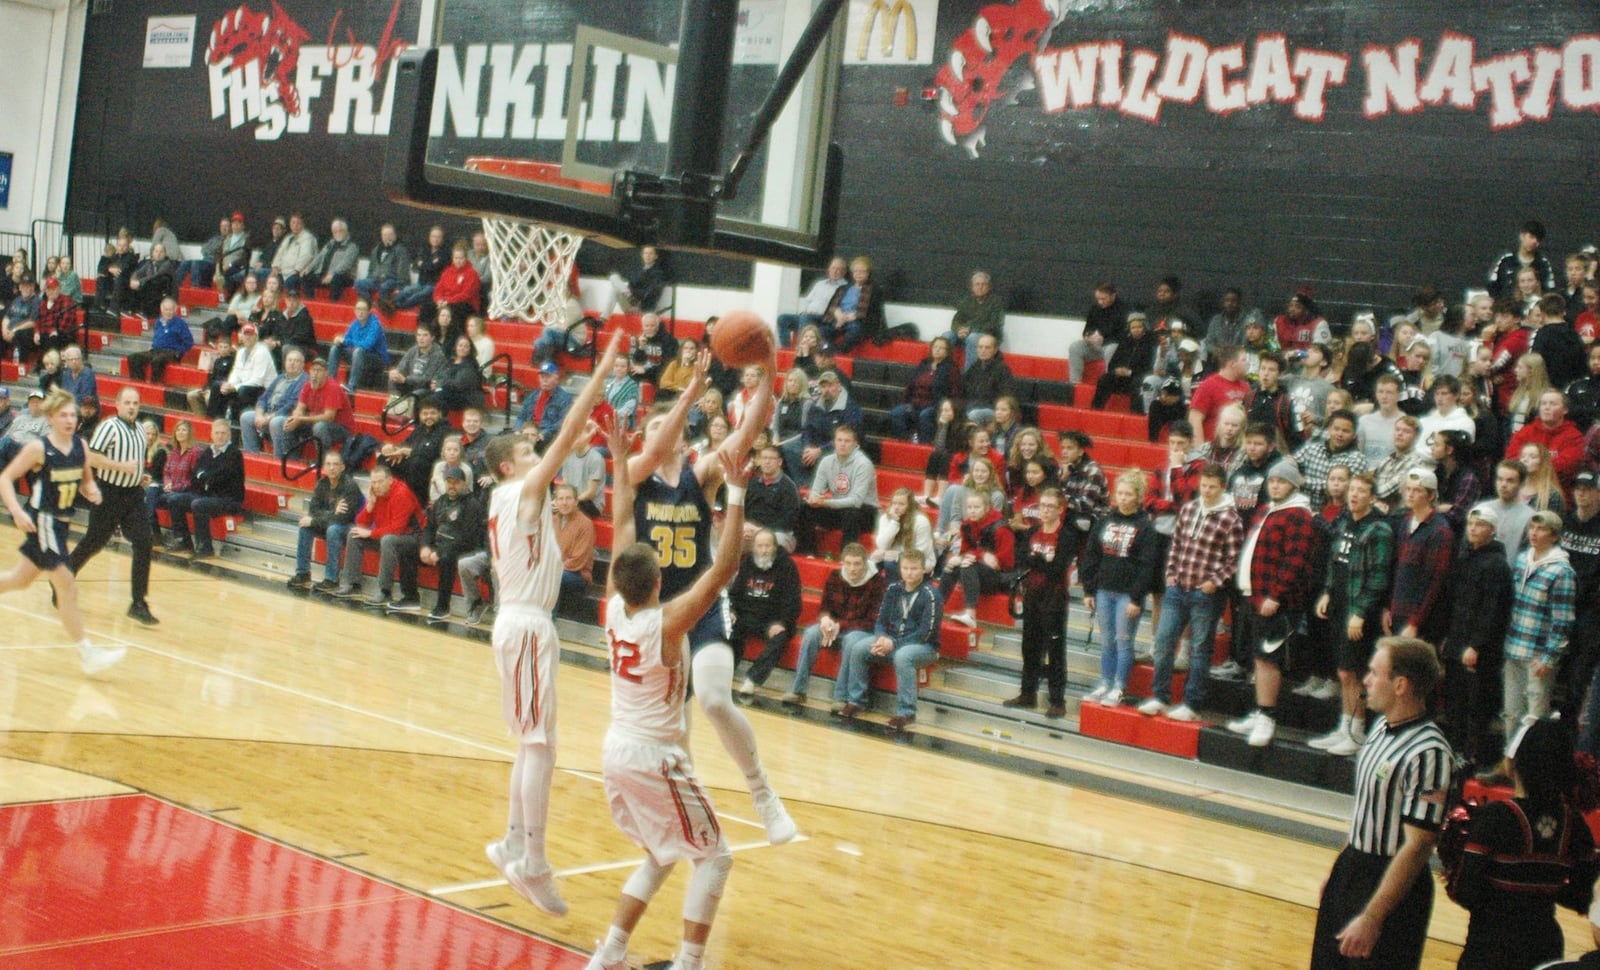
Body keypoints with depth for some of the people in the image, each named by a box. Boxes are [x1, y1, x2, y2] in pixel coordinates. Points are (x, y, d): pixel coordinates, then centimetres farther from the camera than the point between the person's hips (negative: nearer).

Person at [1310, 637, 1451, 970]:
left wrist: (1372, 918, -25)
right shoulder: (1383, 727, 3)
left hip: (1391, 886, -9)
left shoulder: (1426, 752, -25)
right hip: (1352, 869, 9)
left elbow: (1417, 845, -25)